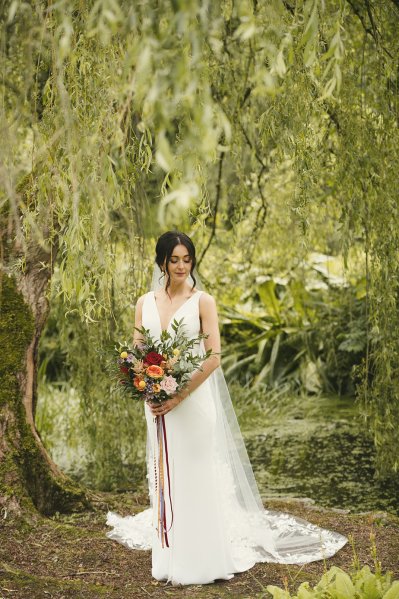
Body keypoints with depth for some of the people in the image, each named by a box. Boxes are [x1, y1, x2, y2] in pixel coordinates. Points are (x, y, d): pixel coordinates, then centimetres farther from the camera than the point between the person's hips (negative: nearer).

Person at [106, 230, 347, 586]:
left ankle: (200, 560, 10)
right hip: (157, 403, 4)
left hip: (193, 400, -4)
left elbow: (213, 358, -11)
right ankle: (169, 557, 20)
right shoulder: (145, 303, 7)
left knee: (195, 478, 0)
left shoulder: (203, 301, -5)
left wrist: (179, 397, -17)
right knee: (164, 475, 10)